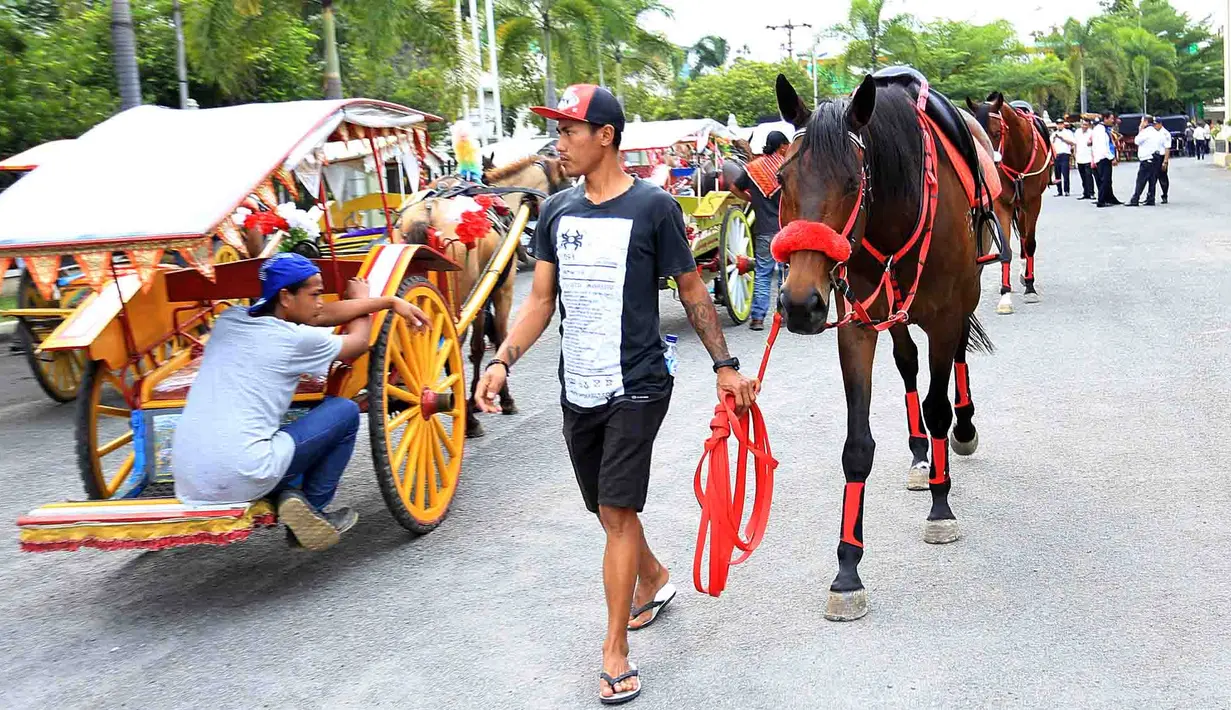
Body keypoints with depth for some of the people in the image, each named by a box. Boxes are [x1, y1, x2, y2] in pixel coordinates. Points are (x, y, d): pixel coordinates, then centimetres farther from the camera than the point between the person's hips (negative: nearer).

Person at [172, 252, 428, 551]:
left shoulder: (228, 320, 12)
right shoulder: (297, 339, -6)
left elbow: (320, 316, 18)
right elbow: (358, 342, 15)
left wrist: (388, 301, 22)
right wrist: (361, 299, 34)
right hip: (241, 478, -7)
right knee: (345, 411, 10)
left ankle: (290, 494, 11)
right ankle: (313, 506, 13)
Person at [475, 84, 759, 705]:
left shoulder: (654, 207, -8)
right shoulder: (556, 212, 6)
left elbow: (692, 292, -1)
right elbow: (541, 299, 8)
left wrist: (724, 364, -3)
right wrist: (502, 360, -5)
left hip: (637, 387, -6)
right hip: (578, 389, 6)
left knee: (616, 511, -8)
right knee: (607, 509, 17)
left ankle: (615, 652, 2)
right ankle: (653, 577, 46)